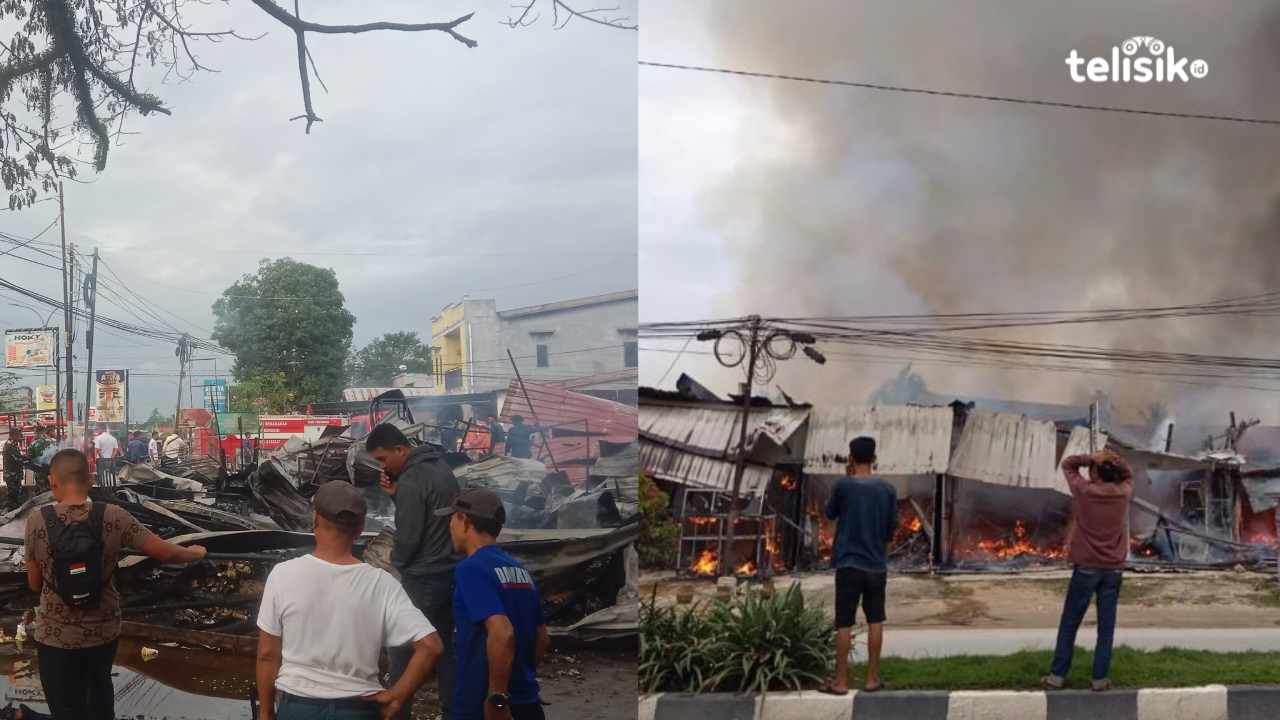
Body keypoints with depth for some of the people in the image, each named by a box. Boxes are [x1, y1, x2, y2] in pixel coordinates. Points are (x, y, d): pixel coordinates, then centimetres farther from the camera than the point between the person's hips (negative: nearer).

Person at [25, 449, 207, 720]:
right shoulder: (113, 517, -13)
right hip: (104, 630, 2)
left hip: (56, 636, -2)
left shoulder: (37, 521, -14)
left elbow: (34, 583, -4)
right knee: (99, 692, 29)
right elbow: (165, 552, -10)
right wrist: (195, 553, 10)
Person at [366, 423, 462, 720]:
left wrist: (396, 561, 2)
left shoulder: (411, 480, -20)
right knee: (445, 648, 14)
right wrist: (396, 494, 2)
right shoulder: (440, 466, 9)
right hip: (451, 572, 9)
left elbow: (407, 537, -18)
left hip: (423, 579, -9)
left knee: (402, 651, 1)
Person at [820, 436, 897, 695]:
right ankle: (872, 678, 15)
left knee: (844, 623, 2)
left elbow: (830, 514, 8)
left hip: (849, 564, -3)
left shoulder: (843, 485, -9)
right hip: (877, 565, 3)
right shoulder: (887, 489, 0)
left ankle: (841, 681, 6)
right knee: (875, 621, 12)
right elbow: (892, 527, 8)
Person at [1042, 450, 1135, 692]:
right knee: (1106, 626, 6)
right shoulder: (1123, 493, -1)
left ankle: (1057, 675, 7)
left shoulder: (1084, 491, -9)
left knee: (1069, 623, 6)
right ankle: (1100, 678, 7)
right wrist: (1116, 461, 2)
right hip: (1114, 569, 2)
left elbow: (1067, 464, 6)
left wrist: (1092, 458, -7)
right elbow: (1128, 475, 21)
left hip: (1086, 567, -2)